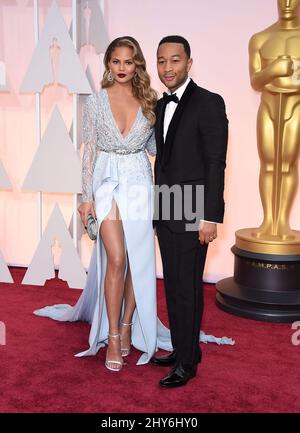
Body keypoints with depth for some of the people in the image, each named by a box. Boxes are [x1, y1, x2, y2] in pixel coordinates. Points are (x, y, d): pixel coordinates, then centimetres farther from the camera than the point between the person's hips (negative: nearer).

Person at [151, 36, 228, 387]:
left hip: (191, 213, -7)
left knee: (187, 287, 0)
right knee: (173, 285, 14)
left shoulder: (209, 103, -10)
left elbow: (216, 163, -14)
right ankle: (182, 349, 28)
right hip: (165, 211, 7)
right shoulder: (161, 105, 12)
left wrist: (210, 217, -17)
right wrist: (157, 207, 14)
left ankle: (187, 362, 14)